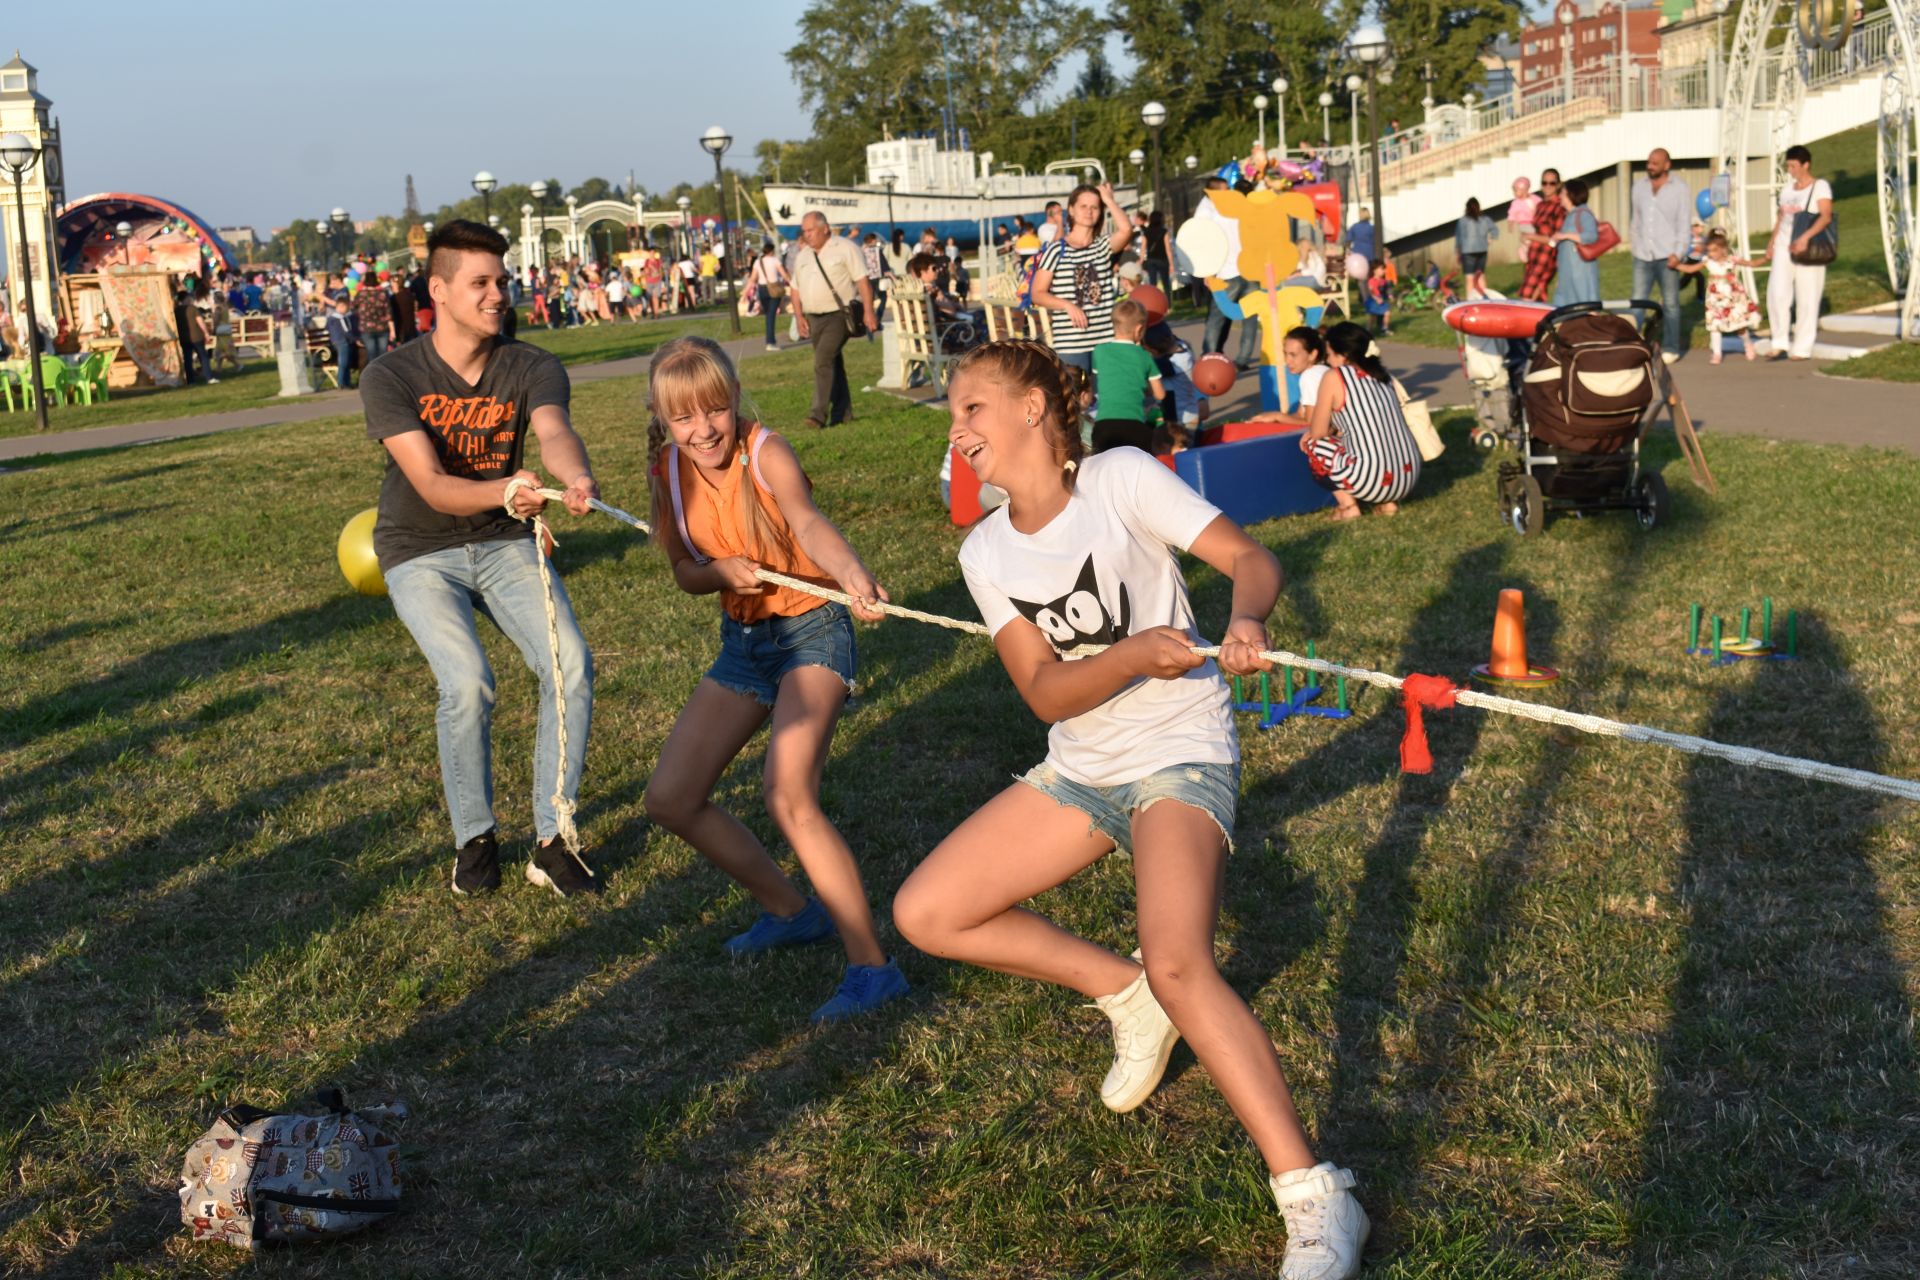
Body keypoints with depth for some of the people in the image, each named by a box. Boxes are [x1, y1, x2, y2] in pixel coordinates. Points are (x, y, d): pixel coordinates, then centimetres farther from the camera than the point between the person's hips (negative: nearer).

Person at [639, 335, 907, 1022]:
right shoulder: (671, 470, -1)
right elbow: (685, 571, 8)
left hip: (811, 628, -7)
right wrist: (722, 571, -17)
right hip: (743, 639, 7)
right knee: (670, 798, 6)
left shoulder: (765, 451, -19)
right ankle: (792, 910, 25)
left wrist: (852, 573, -60)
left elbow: (809, 523, -38)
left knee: (788, 794, -27)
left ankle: (871, 964, -19)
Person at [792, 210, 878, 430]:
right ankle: (842, 413, 18)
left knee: (823, 361, -19)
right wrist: (799, 316, 7)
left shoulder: (845, 248, -4)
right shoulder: (802, 255, 14)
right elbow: (796, 288, 19)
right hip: (814, 319, 7)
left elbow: (863, 280, -8)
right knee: (833, 365, 11)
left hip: (838, 315, -7)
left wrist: (869, 312, -14)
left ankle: (819, 414, -21)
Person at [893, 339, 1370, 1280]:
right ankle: (1124, 993, 14)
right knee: (924, 913, -2)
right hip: (1078, 770, 7)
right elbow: (1045, 693, -9)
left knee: (1177, 963, -29)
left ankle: (1316, 1201, -21)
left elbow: (1250, 557, -14)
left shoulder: (1119, 479, -12)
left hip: (1180, 758, -6)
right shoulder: (985, 551, 1)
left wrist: (1244, 621, -36)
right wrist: (1136, 654, -29)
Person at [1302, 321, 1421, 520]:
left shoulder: (1334, 379, -4)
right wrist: (1336, 428, 22)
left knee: (1312, 444, 15)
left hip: (1372, 482, -7)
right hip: (1409, 476, 7)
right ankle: (1388, 502, 18)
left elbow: (1317, 433, 3)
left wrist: (1332, 429, 22)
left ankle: (1348, 506, 5)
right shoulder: (1381, 373, 15)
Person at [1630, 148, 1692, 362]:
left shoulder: (1680, 189, 0)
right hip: (1642, 256, 3)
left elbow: (1685, 225, -2)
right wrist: (1636, 242, 11)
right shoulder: (1639, 186, 11)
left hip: (1667, 256, -3)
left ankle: (1670, 349, 7)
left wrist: (1678, 253, -12)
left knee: (1670, 304, 2)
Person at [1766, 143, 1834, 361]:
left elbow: (1826, 216, -16)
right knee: (1777, 293, -8)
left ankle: (1803, 348, 5)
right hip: (1784, 246, 5)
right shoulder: (1787, 188, 14)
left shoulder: (1820, 186, -4)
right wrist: (1772, 242, 8)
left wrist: (1805, 237, -28)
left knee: (1807, 298, -1)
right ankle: (1780, 344, -1)